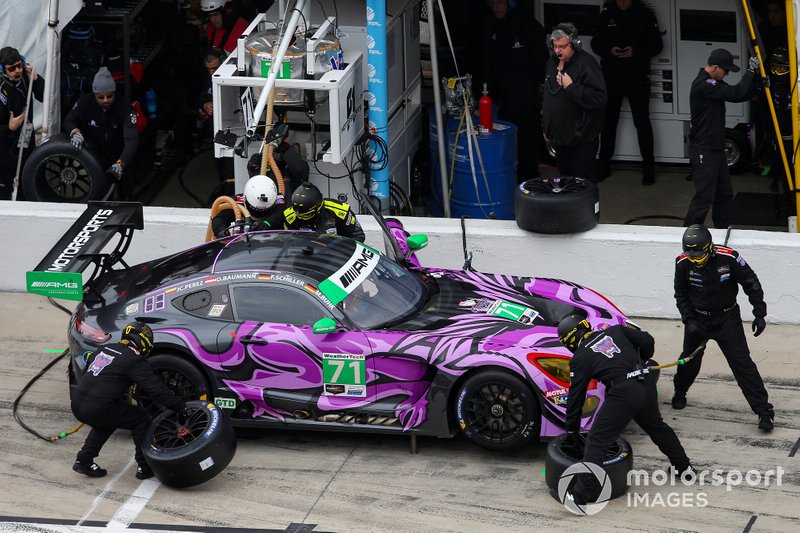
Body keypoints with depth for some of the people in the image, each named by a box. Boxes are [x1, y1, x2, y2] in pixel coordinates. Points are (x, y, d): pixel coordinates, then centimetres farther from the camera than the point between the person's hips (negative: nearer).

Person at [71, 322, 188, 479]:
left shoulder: (105, 349, 17)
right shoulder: (135, 362, -5)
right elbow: (157, 389, -9)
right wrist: (181, 407, -4)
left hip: (77, 403, 8)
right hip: (97, 410, -8)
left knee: (107, 421, 34)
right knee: (141, 419, 9)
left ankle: (84, 460, 26)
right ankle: (145, 467, 13)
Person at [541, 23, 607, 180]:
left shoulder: (587, 63, -16)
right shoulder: (553, 62, 10)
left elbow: (599, 98, -26)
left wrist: (571, 87, -27)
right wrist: (546, 128, 24)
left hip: (581, 138, -8)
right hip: (560, 137, 8)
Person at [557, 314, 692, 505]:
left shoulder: (580, 358, 6)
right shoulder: (614, 331, 15)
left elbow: (575, 396, 10)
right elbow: (647, 341, 11)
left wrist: (572, 432, 19)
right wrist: (642, 362, 32)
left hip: (623, 393, -6)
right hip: (647, 385, 6)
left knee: (597, 440, -3)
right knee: (656, 426, 31)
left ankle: (583, 492, -10)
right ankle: (683, 466, 45)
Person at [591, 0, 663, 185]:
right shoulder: (607, 15, 2)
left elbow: (656, 45, -2)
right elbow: (596, 43, 8)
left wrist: (636, 52, -19)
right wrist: (609, 50, -14)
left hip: (637, 77, -3)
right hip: (611, 76, 3)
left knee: (642, 120, -2)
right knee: (608, 120, 10)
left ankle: (648, 167, 3)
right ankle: (603, 164, 21)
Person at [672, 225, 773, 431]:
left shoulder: (729, 258, -23)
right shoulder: (683, 263, -14)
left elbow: (752, 284, -11)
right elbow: (681, 294, 1)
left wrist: (759, 314, -11)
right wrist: (689, 320, -9)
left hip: (727, 319, -2)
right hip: (698, 318, 3)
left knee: (742, 363, -8)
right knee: (689, 360, 13)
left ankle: (763, 410, -5)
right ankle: (680, 394, 43)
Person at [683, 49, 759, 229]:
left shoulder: (714, 83, 12)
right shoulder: (702, 85, -19)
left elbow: (742, 95, 16)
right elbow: (735, 93, -23)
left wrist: (755, 79, 1)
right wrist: (750, 71, -12)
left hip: (716, 149, 10)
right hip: (703, 152, -10)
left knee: (725, 194, 15)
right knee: (704, 197, -10)